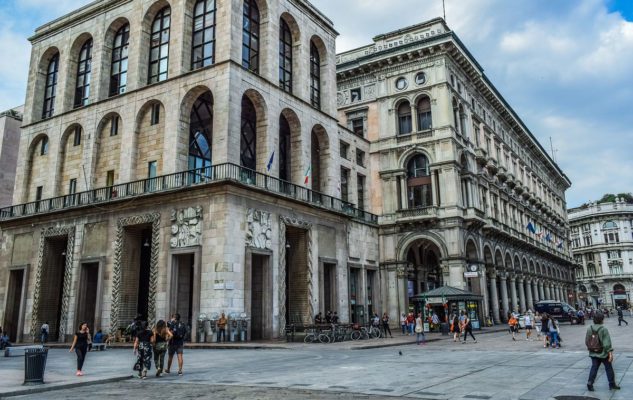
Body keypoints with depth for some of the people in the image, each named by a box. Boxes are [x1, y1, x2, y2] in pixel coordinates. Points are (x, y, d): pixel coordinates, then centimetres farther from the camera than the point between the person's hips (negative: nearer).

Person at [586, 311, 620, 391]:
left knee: (594, 368, 9)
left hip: (593, 353, 4)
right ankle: (612, 384, 23)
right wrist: (610, 352, -15)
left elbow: (586, 341, 6)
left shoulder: (589, 329, -1)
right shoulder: (604, 329, -17)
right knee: (609, 368, 13)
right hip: (603, 353, -4)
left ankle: (590, 383, 0)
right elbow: (607, 343, -18)